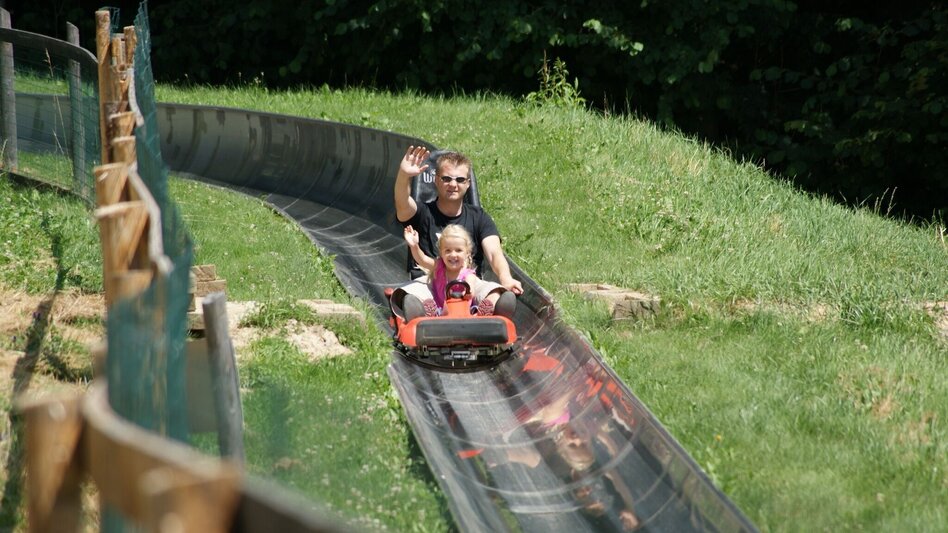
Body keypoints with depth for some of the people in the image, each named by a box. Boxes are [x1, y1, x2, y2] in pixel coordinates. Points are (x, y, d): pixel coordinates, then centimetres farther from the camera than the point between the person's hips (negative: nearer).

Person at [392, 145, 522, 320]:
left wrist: (505, 278, -27)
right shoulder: (423, 214, 10)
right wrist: (403, 175, -38)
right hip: (428, 283, -1)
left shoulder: (479, 218, 15)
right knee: (410, 302, -38)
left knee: (507, 298, -31)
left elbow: (494, 252, -3)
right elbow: (402, 204, -14)